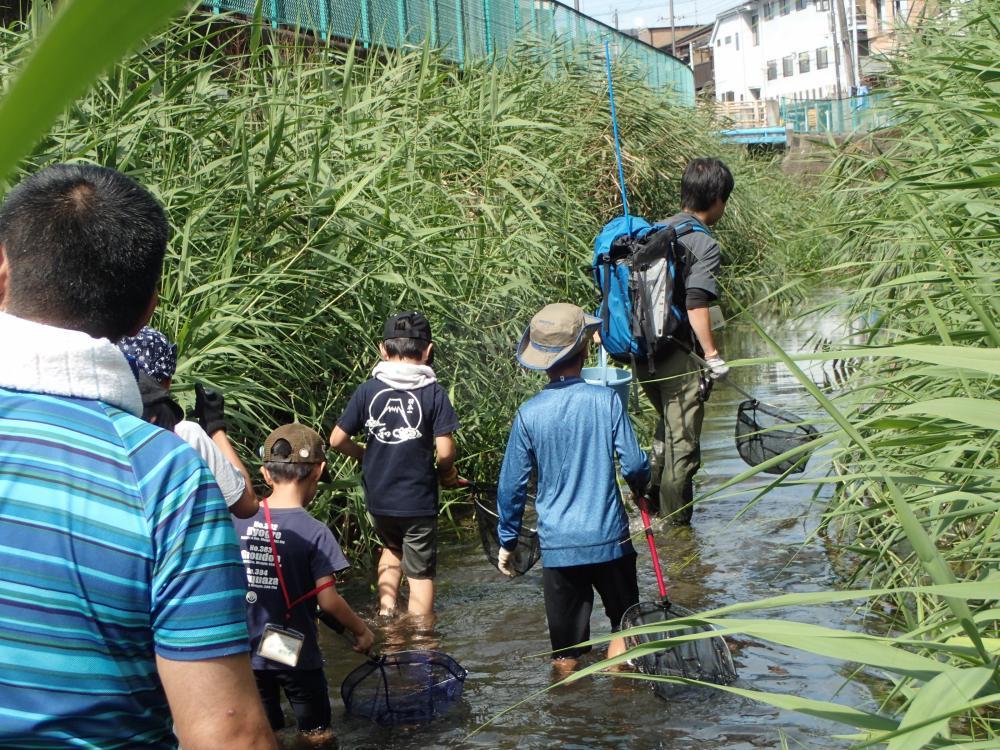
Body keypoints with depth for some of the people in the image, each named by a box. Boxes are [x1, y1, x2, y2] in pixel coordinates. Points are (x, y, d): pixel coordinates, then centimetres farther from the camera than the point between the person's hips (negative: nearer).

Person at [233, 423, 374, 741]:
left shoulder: (237, 521, -6)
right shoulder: (314, 532, -17)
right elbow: (328, 600, -15)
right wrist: (361, 630, 1)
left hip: (247, 652, 3)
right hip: (296, 654, -3)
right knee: (316, 732, 15)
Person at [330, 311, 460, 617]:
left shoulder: (368, 390, -4)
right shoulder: (433, 393, -11)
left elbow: (337, 440, -1)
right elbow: (445, 452, -16)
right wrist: (446, 472, 6)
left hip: (378, 498, 4)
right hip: (418, 499, -4)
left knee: (392, 549, 31)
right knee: (421, 574, 8)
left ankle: (385, 612, 21)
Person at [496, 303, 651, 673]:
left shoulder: (529, 414, -6)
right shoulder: (606, 400, -9)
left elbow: (511, 485, -1)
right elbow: (634, 464, -8)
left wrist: (507, 540, 12)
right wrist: (641, 489, 15)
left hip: (557, 544, 1)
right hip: (609, 538, -1)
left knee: (565, 650, 11)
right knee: (624, 619, 20)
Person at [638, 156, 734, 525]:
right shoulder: (704, 245, -14)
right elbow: (696, 305, -23)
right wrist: (714, 357, -18)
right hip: (676, 357, -8)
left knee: (667, 423, 28)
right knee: (683, 442, 5)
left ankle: (650, 494, 33)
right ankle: (676, 521, 13)